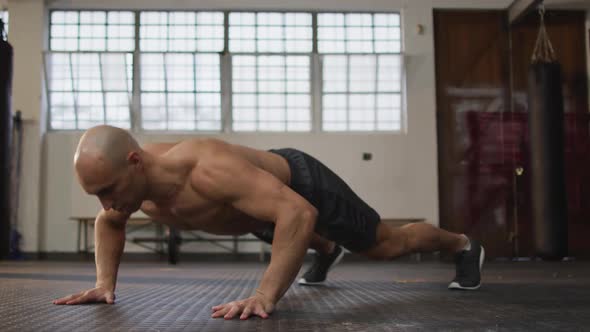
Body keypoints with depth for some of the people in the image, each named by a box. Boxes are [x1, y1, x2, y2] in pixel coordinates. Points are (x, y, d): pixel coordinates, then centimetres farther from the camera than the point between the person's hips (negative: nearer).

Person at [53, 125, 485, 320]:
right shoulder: (129, 179, -24)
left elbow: (300, 213, -54)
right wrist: (105, 281, -11)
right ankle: (328, 251, 74)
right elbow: (109, 223, 2)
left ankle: (464, 246, 42)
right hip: (269, 191, 7)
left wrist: (265, 296, -57)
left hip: (304, 184, -6)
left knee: (388, 245, 13)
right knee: (305, 240, 39)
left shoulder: (206, 169, -48)